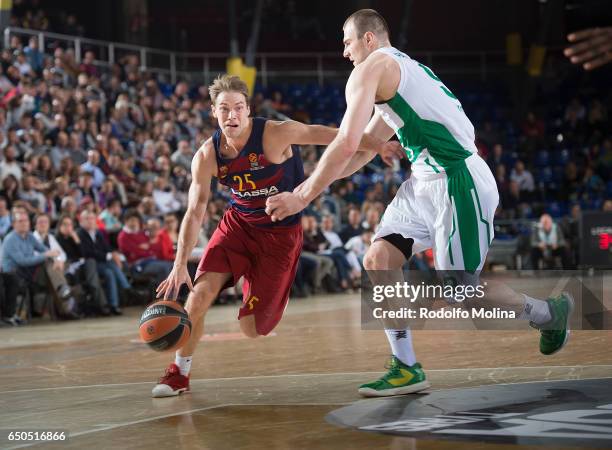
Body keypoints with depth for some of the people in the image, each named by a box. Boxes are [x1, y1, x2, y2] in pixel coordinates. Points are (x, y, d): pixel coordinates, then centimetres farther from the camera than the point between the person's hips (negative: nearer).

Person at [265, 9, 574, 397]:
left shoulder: (371, 68, -8)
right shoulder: (402, 69, 22)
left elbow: (346, 145, -16)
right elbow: (364, 147, 27)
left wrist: (303, 197, -8)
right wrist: (311, 184, 24)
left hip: (458, 183, -10)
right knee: (378, 259, 0)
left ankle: (549, 312, 20)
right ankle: (406, 369, 1)